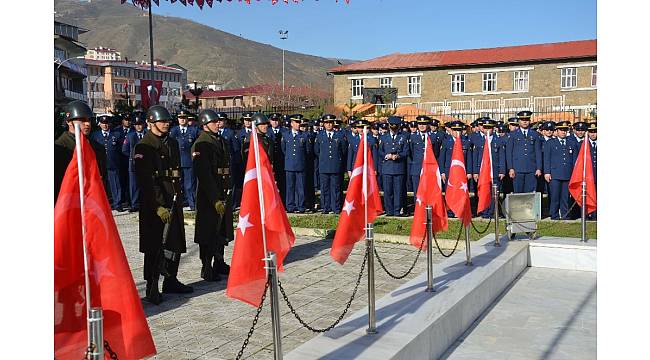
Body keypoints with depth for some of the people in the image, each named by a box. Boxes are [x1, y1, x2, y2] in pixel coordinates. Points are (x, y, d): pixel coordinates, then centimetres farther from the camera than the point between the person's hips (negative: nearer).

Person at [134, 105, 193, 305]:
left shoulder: (172, 143, 14)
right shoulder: (144, 146, -10)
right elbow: (146, 180, -16)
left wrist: (178, 196, 12)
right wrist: (159, 206, -20)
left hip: (174, 200, 7)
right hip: (154, 204, -7)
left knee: (175, 242, 13)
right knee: (155, 246, -1)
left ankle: (171, 281, 27)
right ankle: (152, 288, 9)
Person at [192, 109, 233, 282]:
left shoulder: (222, 141, 13)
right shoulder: (200, 144, -13)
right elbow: (204, 175, -19)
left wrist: (228, 191, 12)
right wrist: (215, 199, -22)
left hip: (224, 193, 8)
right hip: (208, 195, -8)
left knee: (222, 231, 17)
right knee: (209, 232, -1)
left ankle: (219, 264, 30)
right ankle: (206, 268, 9)